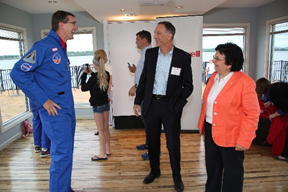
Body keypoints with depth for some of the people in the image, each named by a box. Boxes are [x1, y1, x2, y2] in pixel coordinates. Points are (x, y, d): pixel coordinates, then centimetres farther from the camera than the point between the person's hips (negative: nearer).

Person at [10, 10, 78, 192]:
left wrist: (69, 104, 13)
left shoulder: (61, 48, 13)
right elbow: (18, 73, -18)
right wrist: (43, 100, -17)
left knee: (66, 152, 17)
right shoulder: (44, 46, -13)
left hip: (68, 109, 9)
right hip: (55, 111, -9)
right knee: (62, 155, -4)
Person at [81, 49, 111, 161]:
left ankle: (103, 154, 9)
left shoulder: (94, 77, -19)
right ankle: (107, 150, 27)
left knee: (101, 130, 0)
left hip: (98, 105, -7)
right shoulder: (107, 74, 2)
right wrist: (92, 73, 15)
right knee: (106, 128, 16)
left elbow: (84, 88, -9)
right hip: (106, 103, 7)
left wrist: (84, 74, -2)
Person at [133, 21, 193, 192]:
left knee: (173, 144, 7)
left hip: (170, 106, -3)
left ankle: (177, 176, 30)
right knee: (152, 141, 16)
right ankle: (155, 171, 39)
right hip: (151, 104, 4)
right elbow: (144, 79, 10)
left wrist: (178, 104, -11)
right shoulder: (150, 53, 4)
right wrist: (137, 101, 9)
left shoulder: (183, 57, -6)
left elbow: (188, 86, -2)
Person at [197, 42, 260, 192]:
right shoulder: (213, 77, 4)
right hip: (210, 131, 7)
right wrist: (202, 124, 12)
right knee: (212, 167, 22)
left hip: (231, 135, -7)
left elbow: (252, 114, -16)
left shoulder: (245, 82, -18)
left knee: (232, 171, 13)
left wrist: (244, 141, -17)